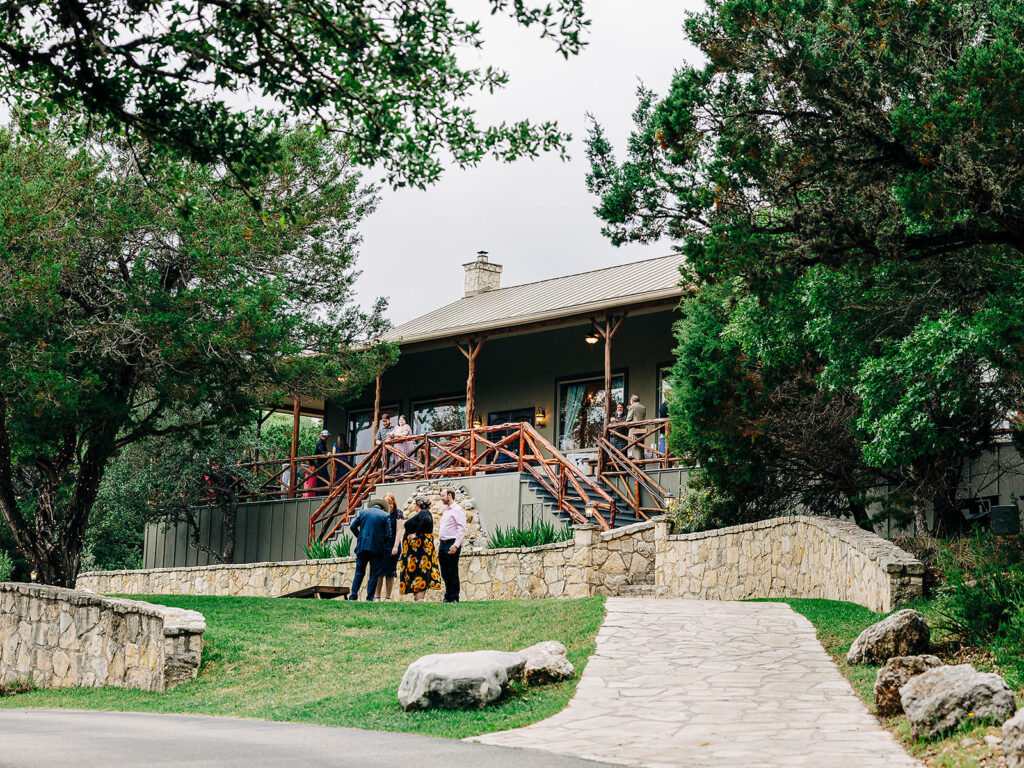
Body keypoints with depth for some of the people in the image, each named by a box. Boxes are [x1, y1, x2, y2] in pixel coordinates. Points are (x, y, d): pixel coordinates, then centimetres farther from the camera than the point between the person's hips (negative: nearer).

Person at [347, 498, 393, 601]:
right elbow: (388, 534, -3)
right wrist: (384, 547, 11)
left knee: (359, 572, 11)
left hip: (362, 546, 2)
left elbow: (352, 526, 4)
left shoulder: (363, 512, 8)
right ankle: (370, 597, 3)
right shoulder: (385, 516, 2)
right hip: (377, 548, -2)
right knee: (374, 573, 6)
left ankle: (353, 595, 7)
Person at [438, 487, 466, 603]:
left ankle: (454, 598, -4)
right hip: (443, 545, 9)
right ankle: (447, 597, 13)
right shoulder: (446, 511, 22)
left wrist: (456, 545, -24)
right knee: (445, 574, 8)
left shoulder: (457, 510, -6)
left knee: (452, 573, -7)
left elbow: (462, 529, -15)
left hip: (452, 544, -9)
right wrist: (440, 549, 21)